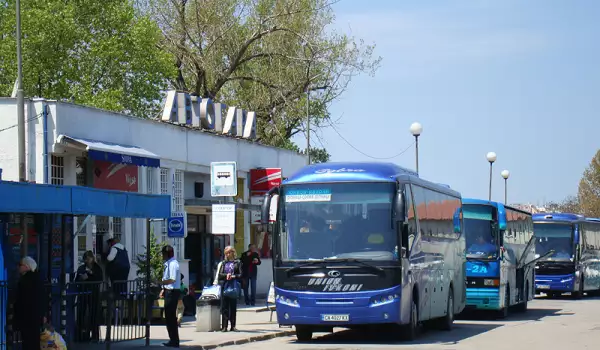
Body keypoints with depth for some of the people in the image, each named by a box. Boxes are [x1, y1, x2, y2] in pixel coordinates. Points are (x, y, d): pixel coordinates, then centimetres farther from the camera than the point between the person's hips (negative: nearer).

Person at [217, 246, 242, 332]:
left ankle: (233, 326, 6)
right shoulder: (223, 263, 14)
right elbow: (220, 274, 7)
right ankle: (224, 326, 0)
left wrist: (234, 276, -16)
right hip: (224, 285, 2)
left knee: (233, 306, 1)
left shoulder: (237, 263, 7)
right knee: (224, 306, -2)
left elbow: (240, 275, 1)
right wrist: (226, 275, -11)